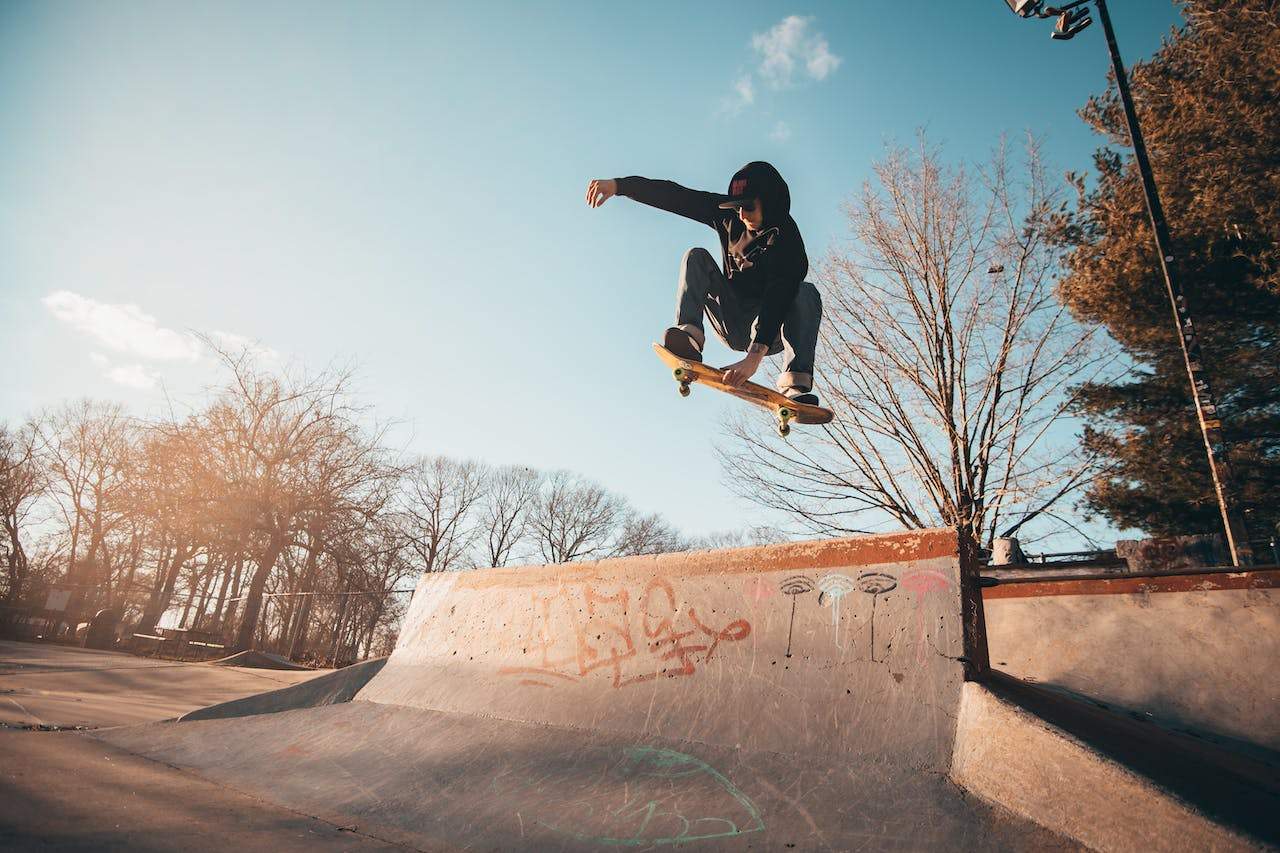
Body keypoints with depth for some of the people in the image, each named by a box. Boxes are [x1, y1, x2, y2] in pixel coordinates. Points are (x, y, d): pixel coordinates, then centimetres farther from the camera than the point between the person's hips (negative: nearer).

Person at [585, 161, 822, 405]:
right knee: (697, 257, -12)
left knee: (806, 293, -31)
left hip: (771, 332, -3)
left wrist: (755, 357, -48)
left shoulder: (788, 239, -21)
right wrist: (619, 184, -21)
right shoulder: (728, 215, -5)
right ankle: (689, 333, -36)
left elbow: (779, 297, -35)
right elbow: (675, 196, -10)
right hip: (732, 326, 4)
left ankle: (796, 386, -44)